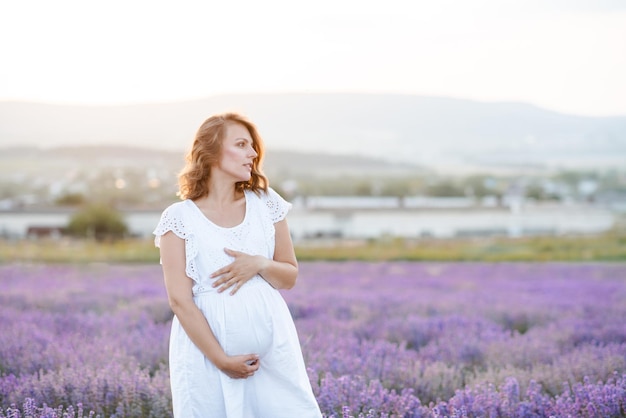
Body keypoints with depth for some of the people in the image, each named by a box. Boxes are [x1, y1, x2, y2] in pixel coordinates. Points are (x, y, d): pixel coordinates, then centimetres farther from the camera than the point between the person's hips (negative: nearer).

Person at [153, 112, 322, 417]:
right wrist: (221, 359, -13)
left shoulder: (266, 204, 7)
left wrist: (260, 264, -9)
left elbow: (289, 277, 13)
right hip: (206, 350, -3)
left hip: (271, 346, 3)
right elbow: (180, 300, -8)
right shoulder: (180, 218, -3)